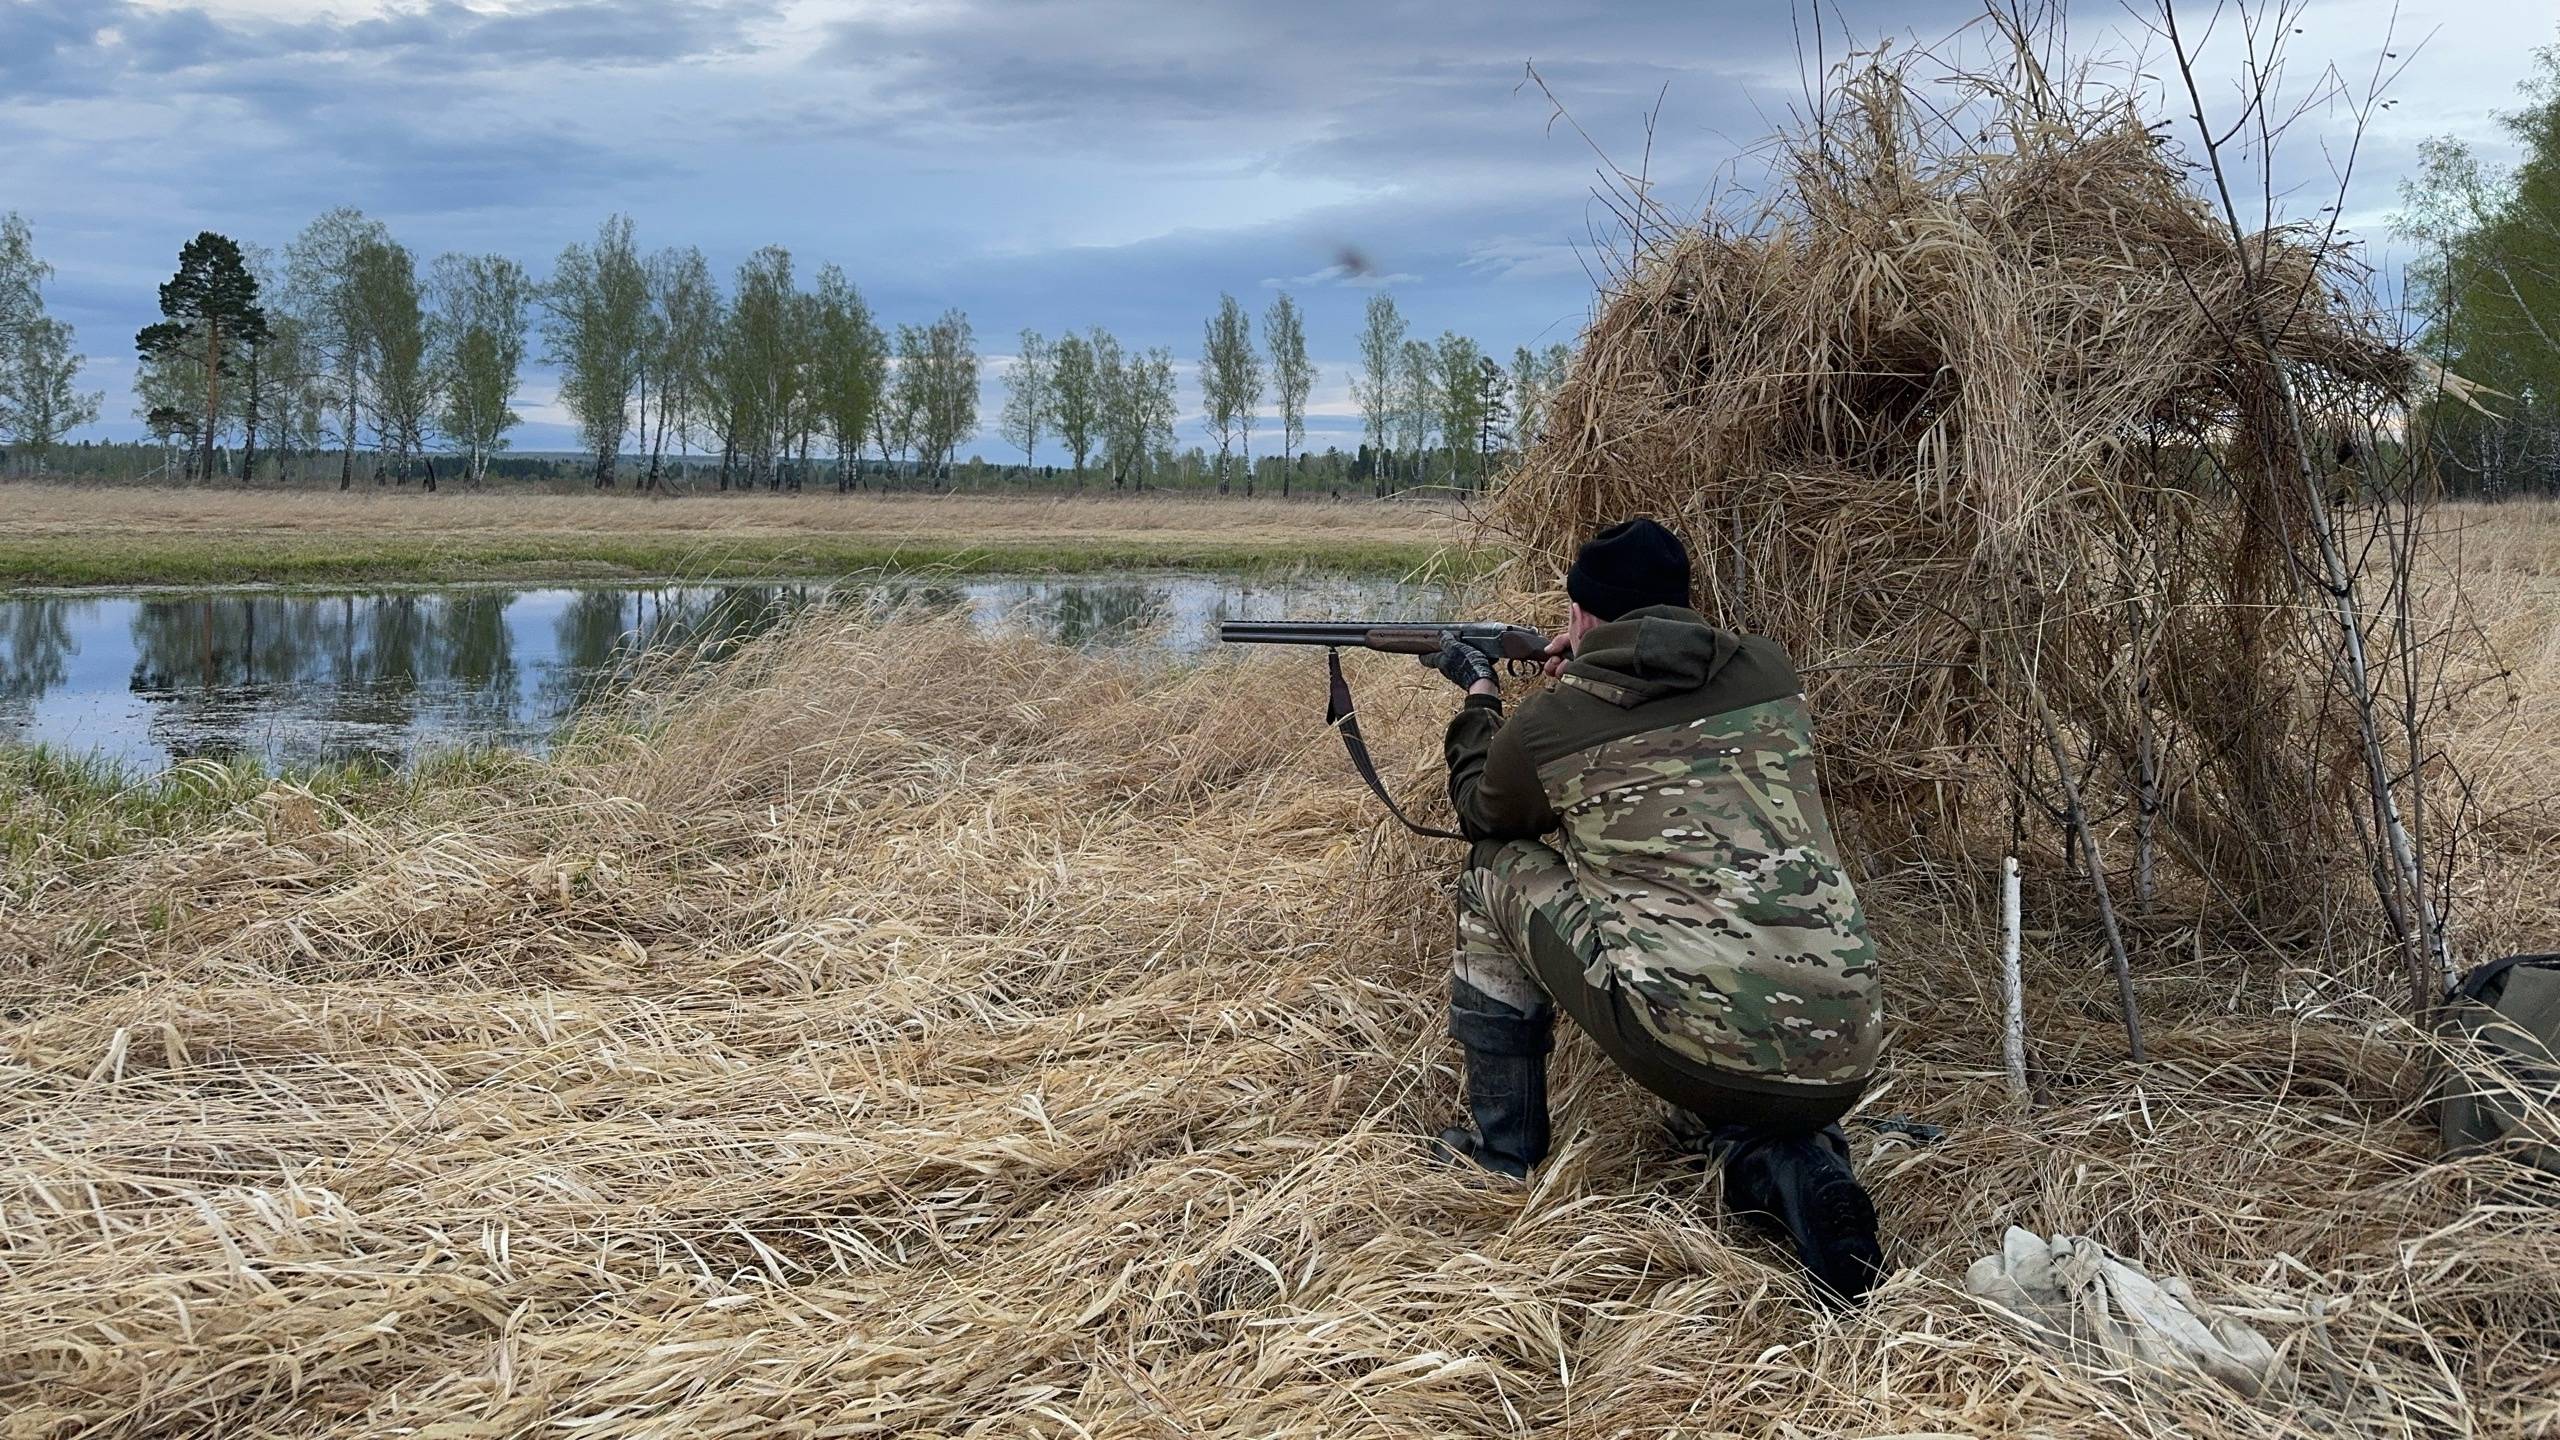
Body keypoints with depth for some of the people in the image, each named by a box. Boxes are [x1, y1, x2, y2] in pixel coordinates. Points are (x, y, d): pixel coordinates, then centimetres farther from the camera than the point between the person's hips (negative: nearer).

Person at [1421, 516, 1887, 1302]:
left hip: (1686, 1045, -4)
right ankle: (1794, 1167, 6)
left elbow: (1480, 811, 26)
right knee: (1715, 1110, 41)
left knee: (1501, 864, 17)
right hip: (1840, 1067, 5)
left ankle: (1501, 1147, 26)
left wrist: (1479, 697, 43)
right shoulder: (1770, 670, 10)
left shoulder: (1544, 724, 1)